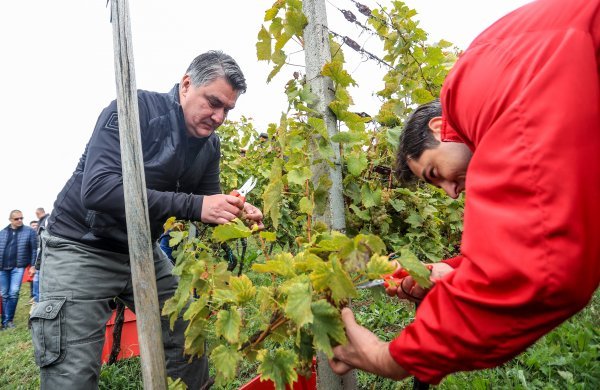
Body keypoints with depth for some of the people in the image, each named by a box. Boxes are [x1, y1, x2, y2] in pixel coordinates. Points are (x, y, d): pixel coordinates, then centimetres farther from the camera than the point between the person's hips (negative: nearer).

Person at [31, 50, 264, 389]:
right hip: (81, 248, -5)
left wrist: (236, 213, -21)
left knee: (191, 349, 8)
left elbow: (207, 206, 3)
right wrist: (193, 205, -37)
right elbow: (97, 189, -34)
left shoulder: (211, 145, -1)